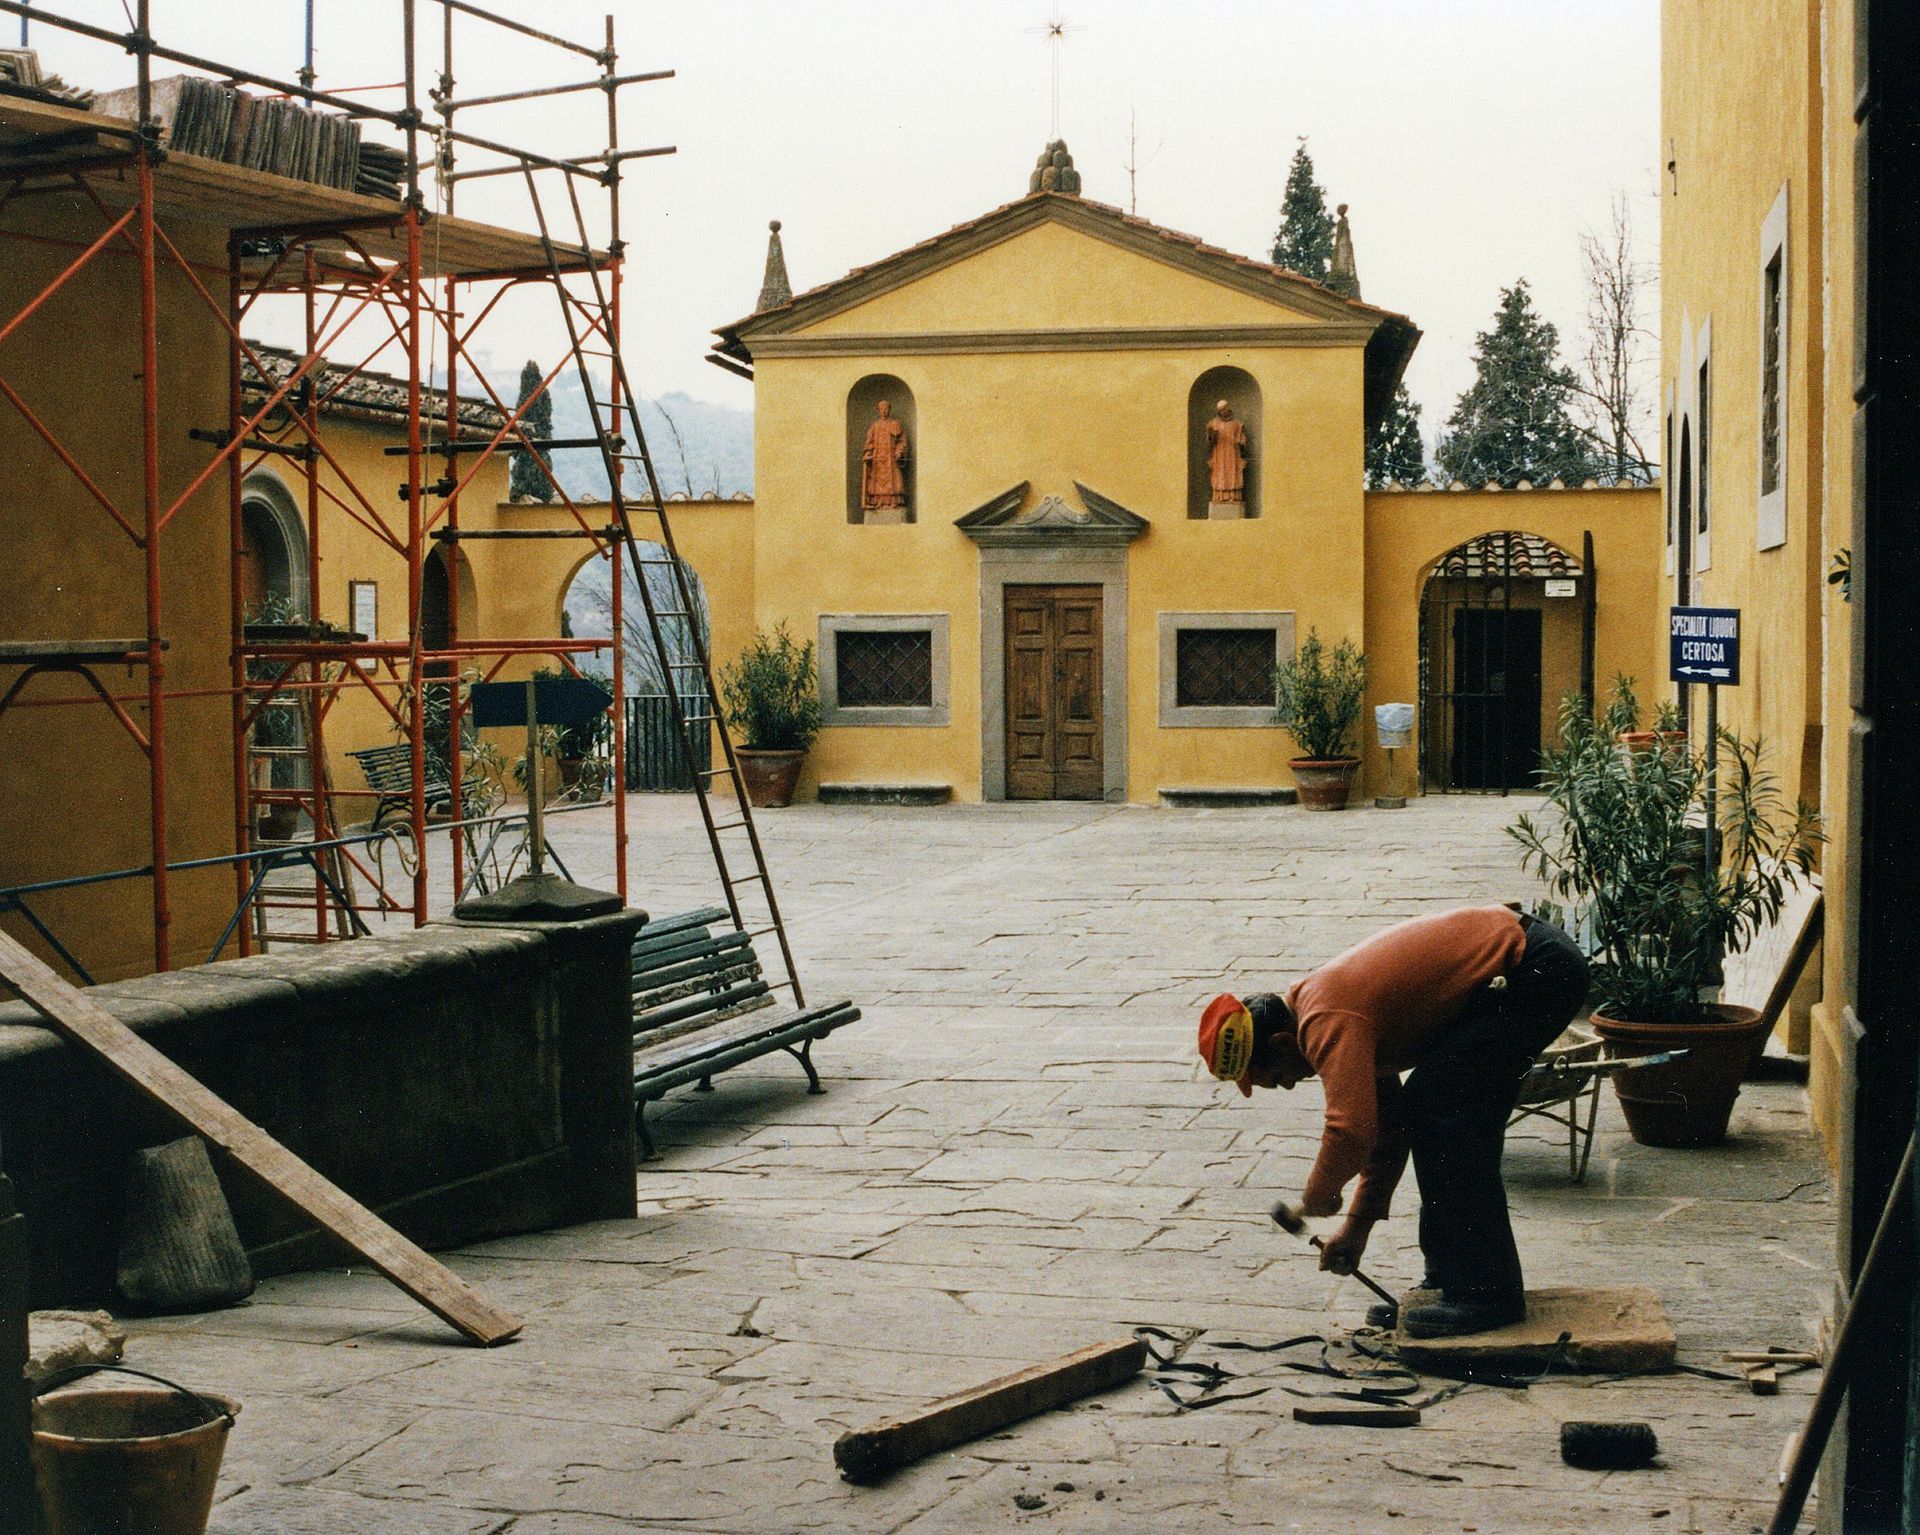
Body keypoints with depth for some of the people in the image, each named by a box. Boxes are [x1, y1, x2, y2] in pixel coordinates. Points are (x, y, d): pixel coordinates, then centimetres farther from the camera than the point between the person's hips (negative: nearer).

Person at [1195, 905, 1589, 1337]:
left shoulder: (1327, 1024, -19)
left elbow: (1352, 1131, -30)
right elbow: (1385, 1124, 22)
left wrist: (1317, 1197, -9)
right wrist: (1358, 1225, 20)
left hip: (1537, 970, -11)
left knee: (1437, 1107, -13)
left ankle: (1485, 1293, -9)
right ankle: (1450, 1279, 18)